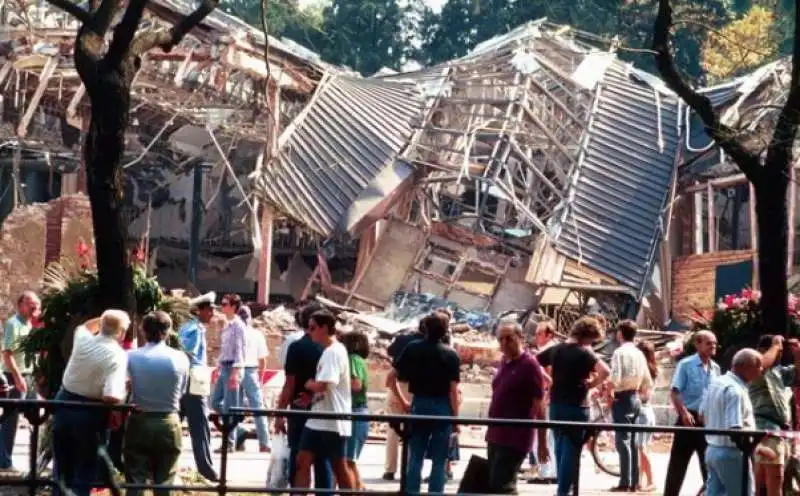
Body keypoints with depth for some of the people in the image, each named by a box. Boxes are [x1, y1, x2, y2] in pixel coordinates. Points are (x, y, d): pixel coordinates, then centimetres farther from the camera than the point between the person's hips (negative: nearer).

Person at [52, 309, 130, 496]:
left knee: (62, 469, 18)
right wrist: (125, 389, -10)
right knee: (84, 474, 5)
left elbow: (84, 326, 24)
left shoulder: (82, 339, -4)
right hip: (90, 414, -5)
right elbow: (111, 397, -28)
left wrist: (105, 319, 23)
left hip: (64, 405, 5)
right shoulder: (118, 355, -19)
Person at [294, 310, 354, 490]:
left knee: (339, 467, 1)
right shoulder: (329, 351, 15)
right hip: (317, 420, 9)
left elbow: (321, 385, -26)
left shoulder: (333, 352, -17)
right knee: (303, 461, 4)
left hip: (333, 421, -9)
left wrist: (309, 384, -6)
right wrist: (310, 397, 6)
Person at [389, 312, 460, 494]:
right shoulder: (451, 355, -6)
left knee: (415, 459, 9)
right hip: (442, 409, -2)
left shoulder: (412, 349, 2)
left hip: (419, 406, 3)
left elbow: (392, 377, 1)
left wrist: (403, 402, 10)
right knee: (439, 462, 4)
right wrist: (456, 418, -3)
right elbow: (453, 390, -9)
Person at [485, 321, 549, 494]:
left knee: (500, 486, -12)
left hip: (515, 439, -9)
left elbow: (539, 406, -13)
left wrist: (542, 443, -14)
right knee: (493, 484, 12)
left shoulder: (529, 365, -13)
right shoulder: (505, 362, 10)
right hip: (496, 436, 9)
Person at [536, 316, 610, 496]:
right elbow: (605, 371, -27)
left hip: (556, 405, 7)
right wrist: (591, 384, -10)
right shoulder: (583, 353, -13)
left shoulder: (555, 349, 6)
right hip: (576, 407, -7)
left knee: (561, 449, 18)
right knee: (571, 451, -1)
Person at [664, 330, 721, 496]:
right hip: (689, 419, -5)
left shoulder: (715, 368, 9)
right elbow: (674, 392, -12)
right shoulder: (685, 365, -8)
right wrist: (684, 412, -24)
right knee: (678, 463, 0)